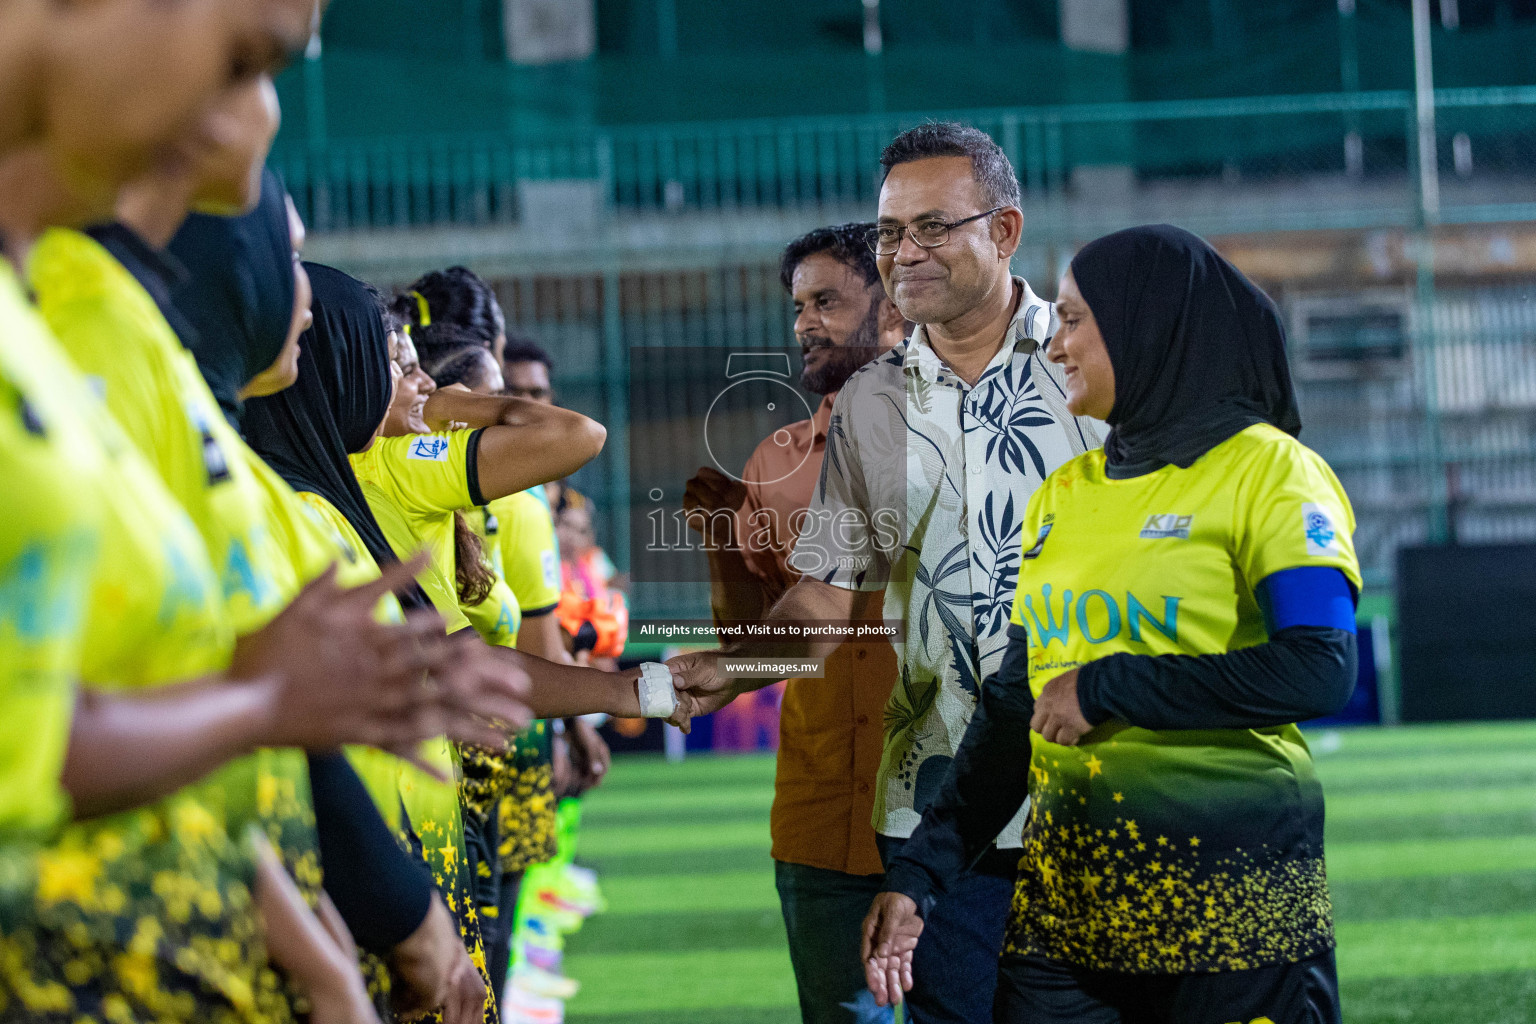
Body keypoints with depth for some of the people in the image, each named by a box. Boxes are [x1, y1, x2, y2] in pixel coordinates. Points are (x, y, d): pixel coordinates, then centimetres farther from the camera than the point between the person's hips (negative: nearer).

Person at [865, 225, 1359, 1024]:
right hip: (1065, 895, 5)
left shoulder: (1266, 471, -4)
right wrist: (919, 875, 9)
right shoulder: (1062, 495, 14)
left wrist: (1109, 688, -14)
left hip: (1232, 895, -5)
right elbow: (1015, 709, 16)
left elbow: (1320, 671, -17)